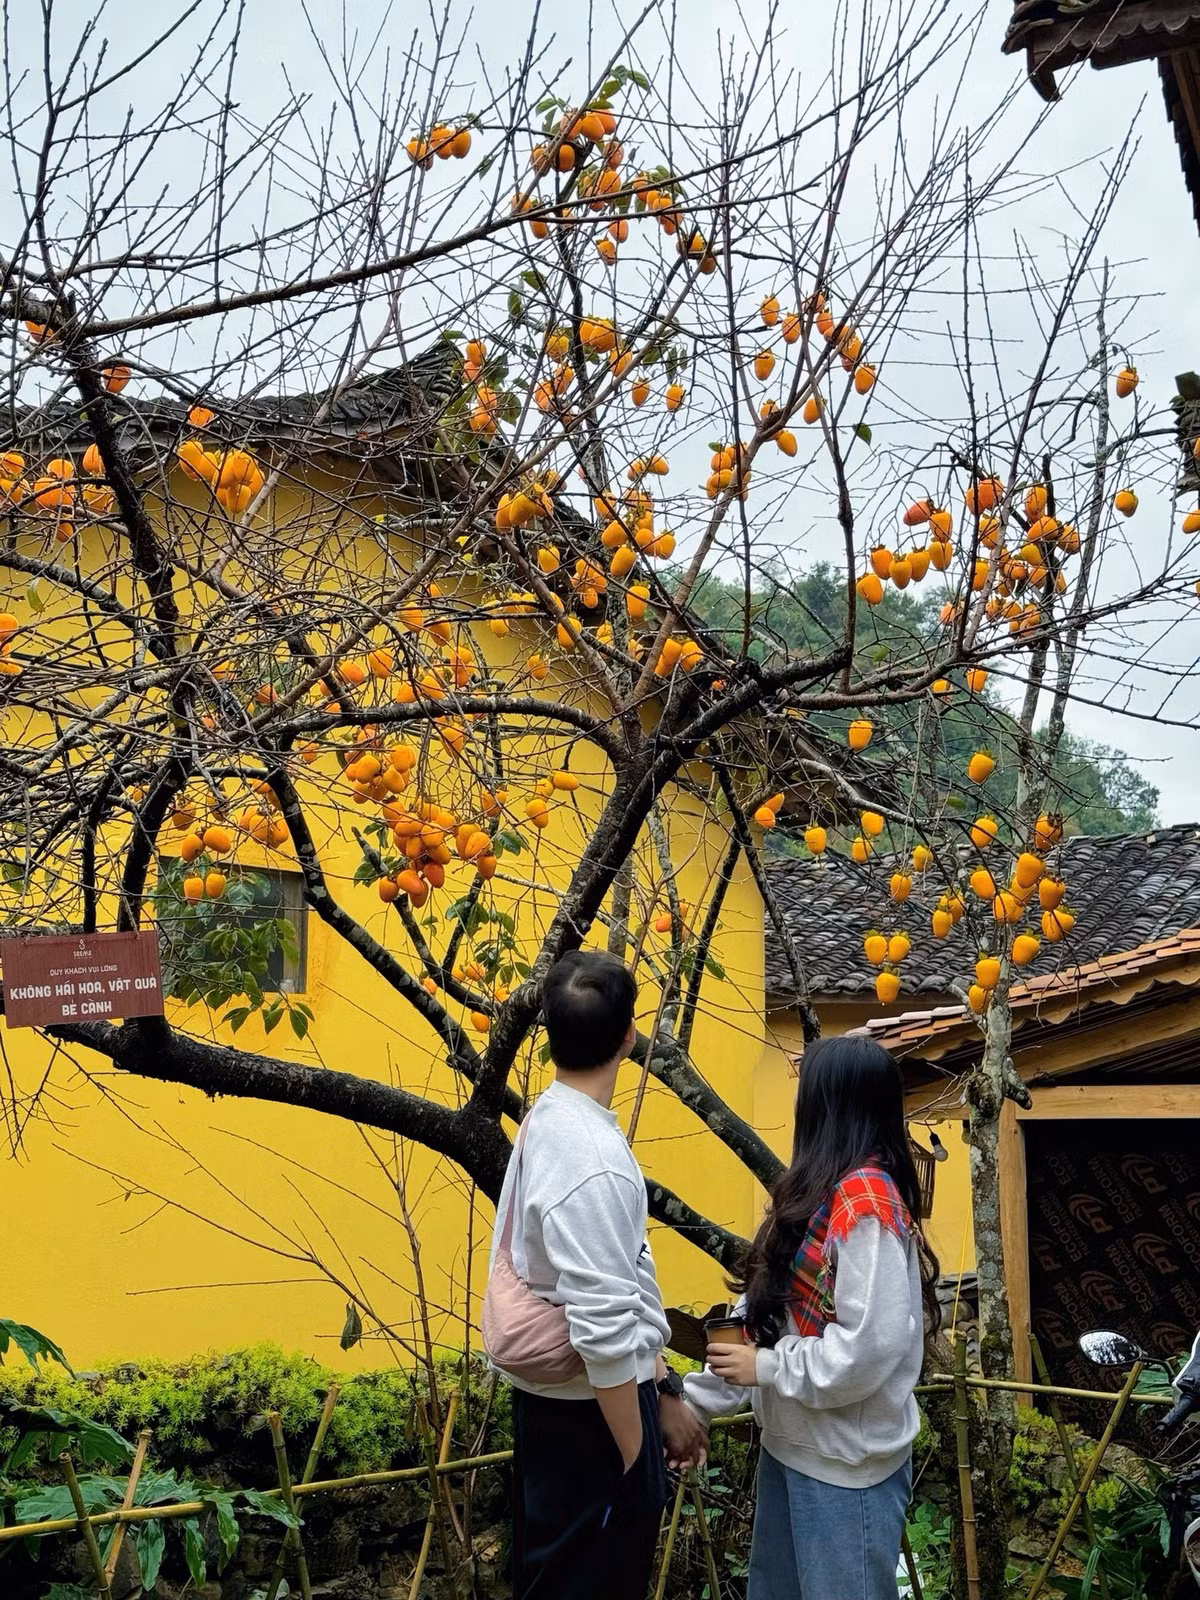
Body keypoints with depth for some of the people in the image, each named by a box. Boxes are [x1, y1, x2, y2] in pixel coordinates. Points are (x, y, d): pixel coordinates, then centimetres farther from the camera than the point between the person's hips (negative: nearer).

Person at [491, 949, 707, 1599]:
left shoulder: (548, 1119, 2)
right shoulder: (591, 1159, -27)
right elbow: (603, 1331, -26)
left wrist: (664, 1390, 14)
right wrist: (636, 1463, -15)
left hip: (554, 1397, 9)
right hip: (593, 1409, -9)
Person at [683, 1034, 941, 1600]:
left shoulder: (866, 1202, -21)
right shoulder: (820, 1194, 7)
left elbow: (870, 1346, -27)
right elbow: (768, 1318, 10)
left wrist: (767, 1368, -17)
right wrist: (695, 1399, 5)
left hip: (846, 1462, -9)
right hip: (790, 1442, 9)